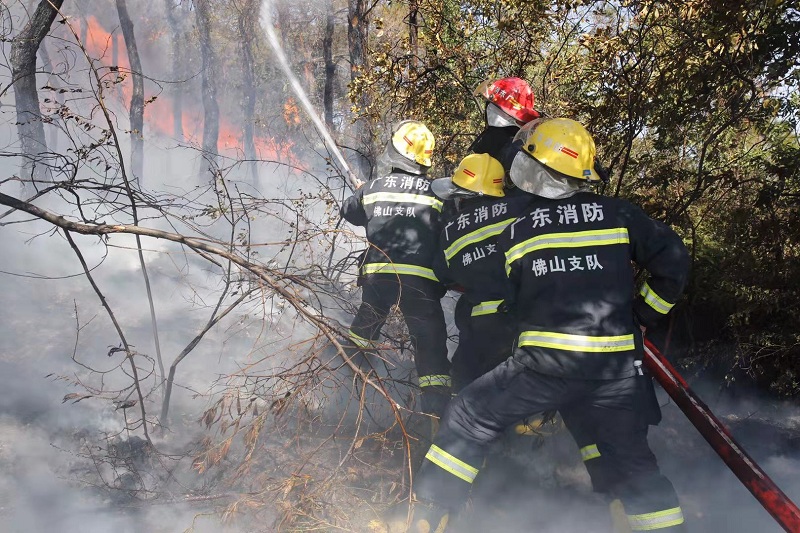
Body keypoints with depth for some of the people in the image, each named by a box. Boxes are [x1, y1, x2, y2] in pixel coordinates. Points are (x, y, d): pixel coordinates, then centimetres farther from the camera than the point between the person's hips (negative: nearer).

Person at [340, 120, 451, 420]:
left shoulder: (373, 189, 7)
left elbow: (349, 212, 26)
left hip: (376, 273, 3)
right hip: (420, 279, -3)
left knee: (369, 316, 30)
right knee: (430, 339, 2)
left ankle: (352, 354, 50)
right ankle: (437, 405, -2)